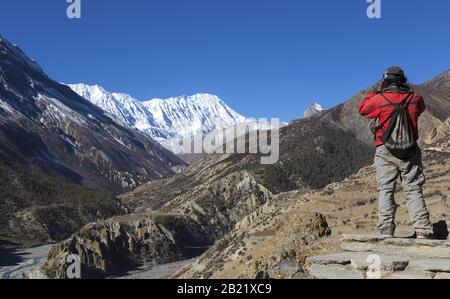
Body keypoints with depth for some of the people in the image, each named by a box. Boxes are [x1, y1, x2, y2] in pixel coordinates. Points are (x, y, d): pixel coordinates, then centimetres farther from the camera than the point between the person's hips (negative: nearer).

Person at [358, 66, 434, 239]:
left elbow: (362, 109, 10)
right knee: (414, 190, 4)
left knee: (386, 190, 2)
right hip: (410, 151, 2)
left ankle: (387, 232, -4)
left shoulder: (380, 99, -7)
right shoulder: (415, 98, 3)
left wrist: (377, 91, 14)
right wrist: (407, 91, 23)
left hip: (386, 151, -2)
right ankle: (423, 232, -2)